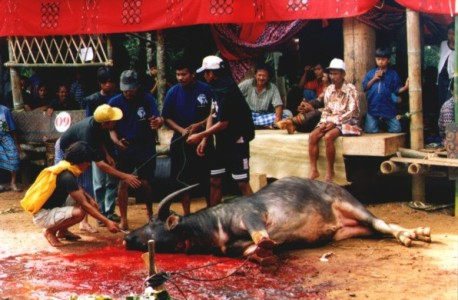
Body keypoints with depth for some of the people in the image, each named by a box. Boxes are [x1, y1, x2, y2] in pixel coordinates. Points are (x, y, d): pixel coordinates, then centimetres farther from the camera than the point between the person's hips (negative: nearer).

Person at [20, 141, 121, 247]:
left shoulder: (65, 169, 4)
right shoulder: (67, 176, -24)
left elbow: (77, 189, 23)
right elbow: (84, 205, -24)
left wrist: (90, 198, 3)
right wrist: (107, 222, -22)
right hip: (42, 215, -10)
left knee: (83, 197, 8)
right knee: (79, 212, -30)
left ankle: (63, 230, 14)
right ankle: (50, 231, -6)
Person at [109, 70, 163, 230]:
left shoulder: (147, 99, -7)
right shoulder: (115, 102, -4)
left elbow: (158, 118, -17)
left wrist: (157, 122, -41)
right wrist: (116, 140, -22)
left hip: (146, 149, 0)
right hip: (125, 149, 1)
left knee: (145, 183, 4)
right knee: (123, 183, -4)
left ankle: (150, 212, 28)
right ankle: (123, 219, 5)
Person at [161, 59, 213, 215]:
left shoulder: (205, 90, -8)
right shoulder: (173, 92, -1)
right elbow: (167, 117, 3)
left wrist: (199, 125, -16)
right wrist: (181, 130, -12)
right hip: (181, 140, 2)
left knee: (207, 178, 5)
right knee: (183, 178, 6)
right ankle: (186, 214, 17)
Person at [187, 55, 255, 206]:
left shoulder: (227, 91, -22)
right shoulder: (217, 88, 6)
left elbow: (223, 124, -22)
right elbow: (212, 115, 9)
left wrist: (200, 136, -14)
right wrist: (205, 140, 2)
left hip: (236, 141, -9)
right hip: (222, 142, 9)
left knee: (243, 183, -7)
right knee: (215, 181, 13)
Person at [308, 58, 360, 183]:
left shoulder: (350, 89, -9)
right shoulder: (329, 90, 10)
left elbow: (351, 112, -15)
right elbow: (326, 110, 14)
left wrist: (334, 122, -20)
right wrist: (324, 122, -6)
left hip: (346, 121, -6)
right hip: (330, 120, 6)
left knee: (328, 137, -32)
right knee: (312, 136, -19)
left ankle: (330, 172, -19)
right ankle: (313, 170, -17)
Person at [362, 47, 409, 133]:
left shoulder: (393, 74, 3)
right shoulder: (370, 73, 9)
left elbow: (397, 90, 2)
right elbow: (364, 88, 4)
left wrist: (405, 87, -17)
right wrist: (374, 79, -7)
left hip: (388, 108, -1)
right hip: (373, 107, 1)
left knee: (396, 130, -6)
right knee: (370, 130, -10)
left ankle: (384, 122, 26)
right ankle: (378, 122, 26)